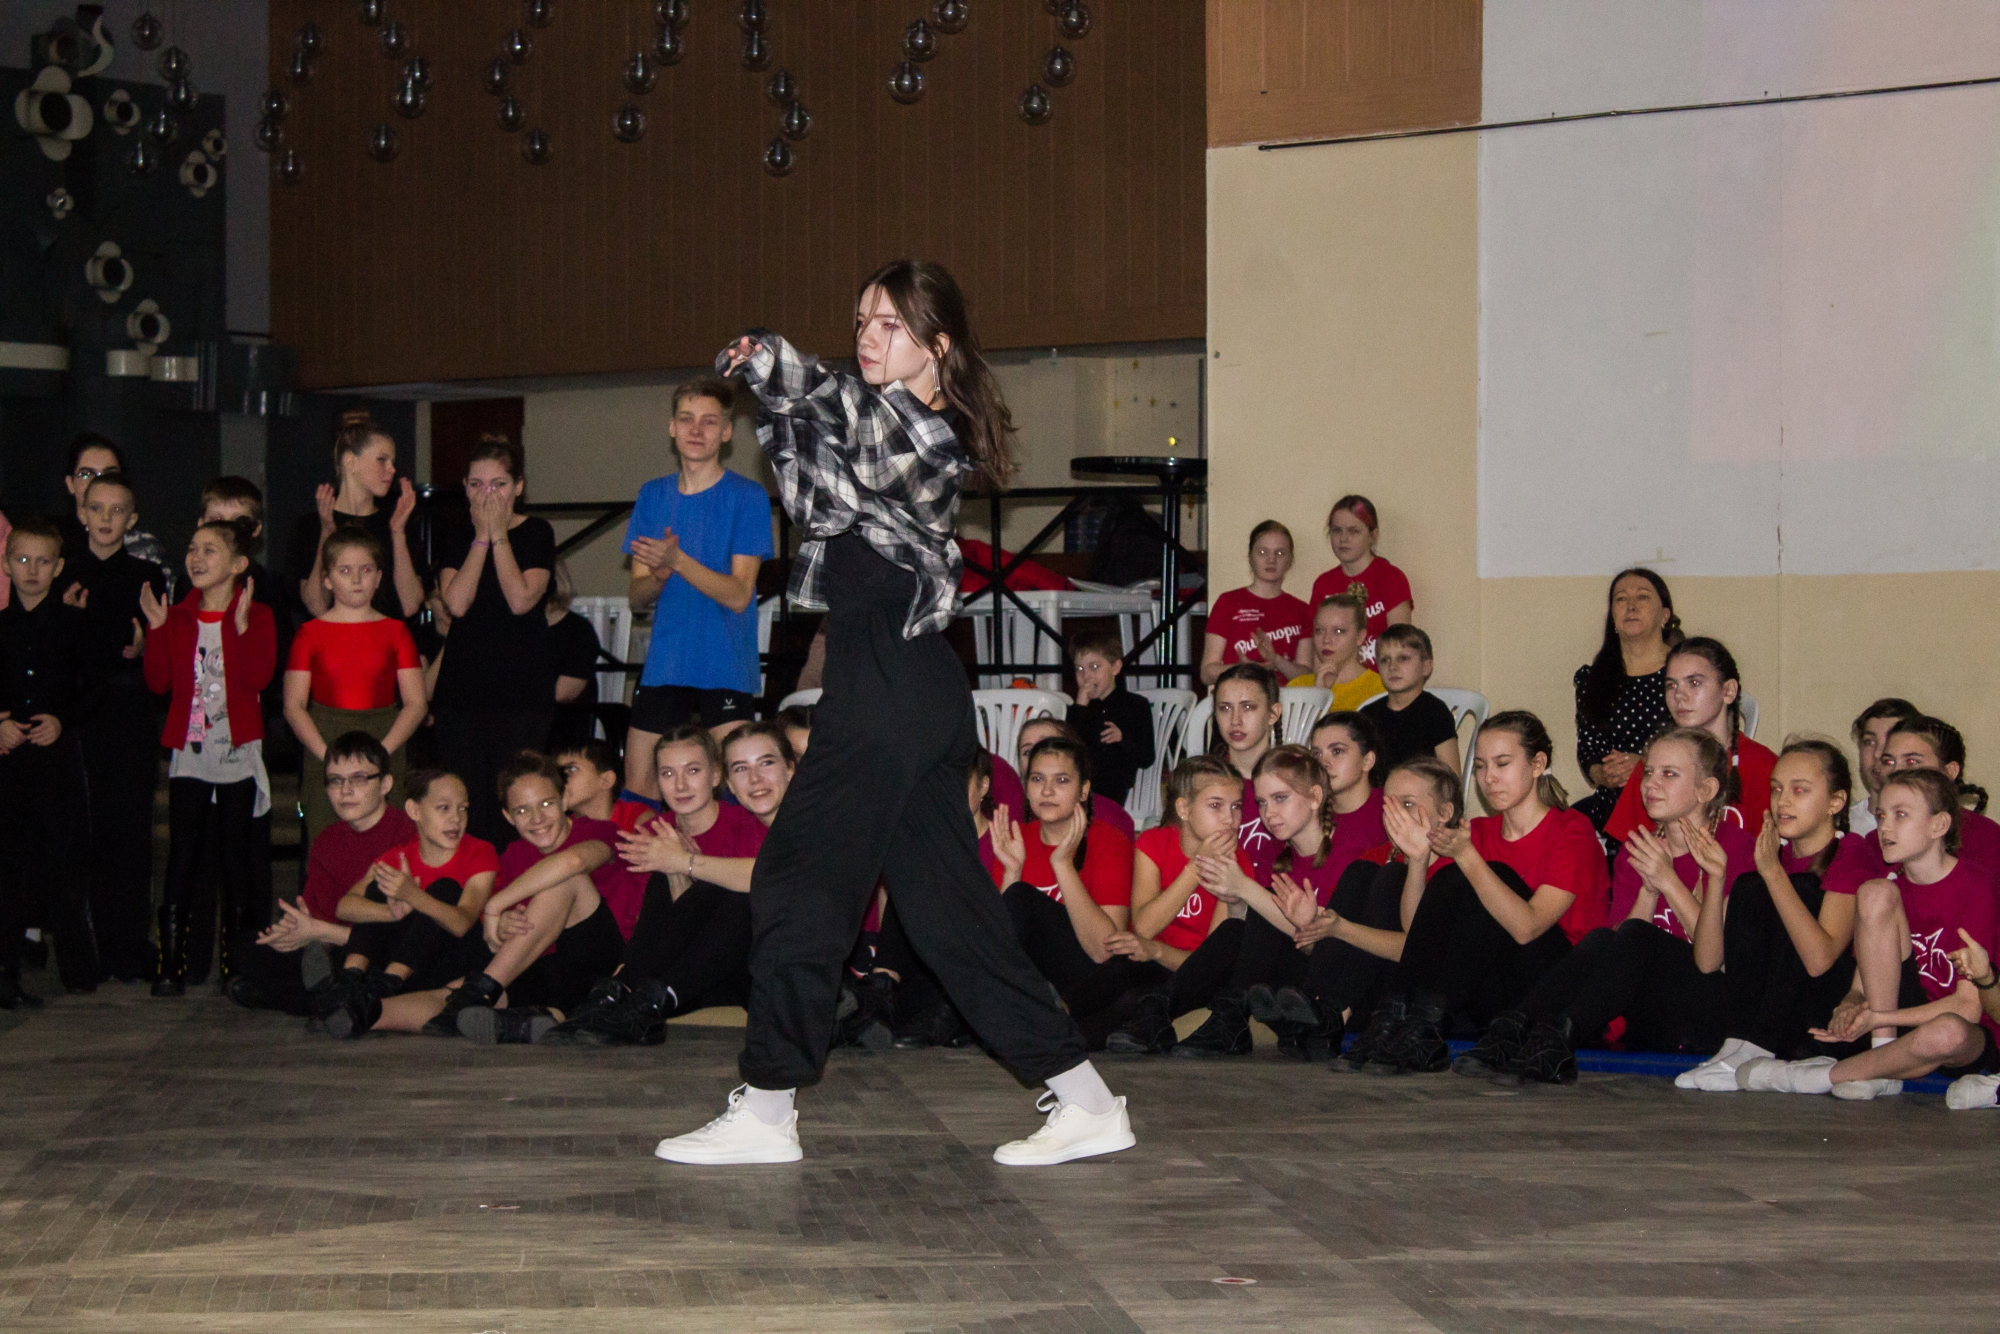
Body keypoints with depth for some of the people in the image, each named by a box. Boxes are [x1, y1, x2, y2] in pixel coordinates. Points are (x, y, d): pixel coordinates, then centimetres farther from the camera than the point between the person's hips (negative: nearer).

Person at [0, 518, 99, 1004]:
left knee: (64, 859, 0)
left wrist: (62, 720, -8)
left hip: (58, 754, 0)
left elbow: (90, 689, 8)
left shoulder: (73, 623, 7)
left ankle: (78, 968, 13)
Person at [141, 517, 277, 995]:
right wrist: (156, 628, -8)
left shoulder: (256, 616, 0)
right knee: (183, 853, -2)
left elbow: (258, 677, -15)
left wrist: (242, 626, -23)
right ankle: (173, 961, -2)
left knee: (235, 853, 3)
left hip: (239, 750, -2)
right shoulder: (178, 618, 10)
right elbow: (159, 681, 0)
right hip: (189, 750, 2)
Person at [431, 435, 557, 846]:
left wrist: (498, 535, -8)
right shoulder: (457, 541, 12)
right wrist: (482, 537, -4)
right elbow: (456, 602, -7)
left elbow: (521, 600, -13)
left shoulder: (537, 533, 3)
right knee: (466, 803, 1)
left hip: (522, 688, -3)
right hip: (463, 685, 3)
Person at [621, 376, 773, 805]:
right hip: (663, 668, 4)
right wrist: (658, 575, -14)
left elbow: (738, 595, -10)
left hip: (727, 669, -4)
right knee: (637, 789, 2)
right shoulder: (653, 496, 12)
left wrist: (677, 560, -23)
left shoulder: (747, 497, -3)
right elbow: (637, 596, 9)